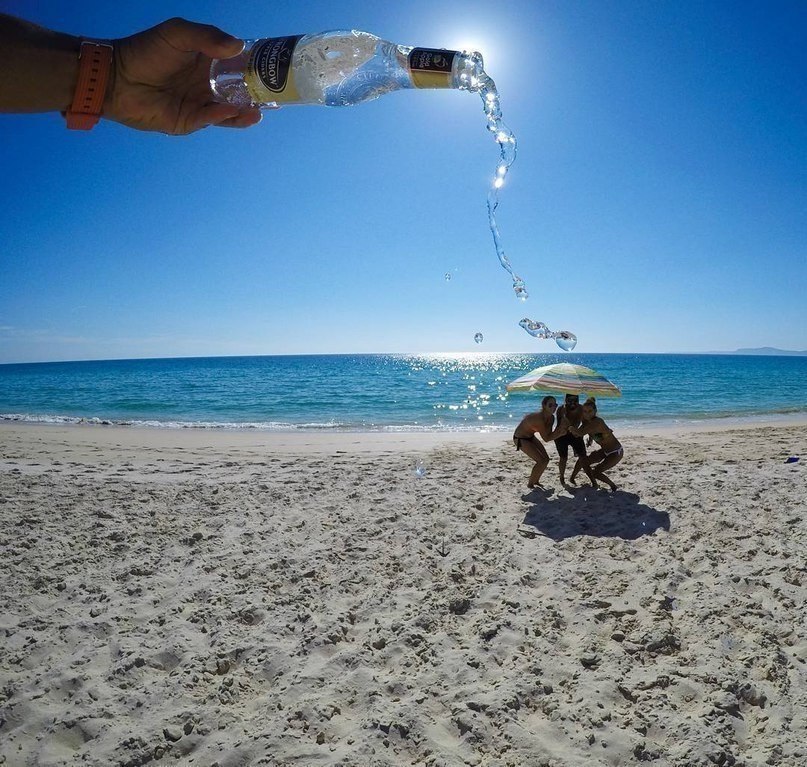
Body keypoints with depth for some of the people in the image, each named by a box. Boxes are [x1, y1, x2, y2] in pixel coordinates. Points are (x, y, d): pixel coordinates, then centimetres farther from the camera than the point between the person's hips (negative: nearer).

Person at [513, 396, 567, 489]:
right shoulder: (538, 418, -34)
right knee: (541, 461, -13)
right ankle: (530, 483, 5)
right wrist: (560, 433, -31)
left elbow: (549, 434, -9)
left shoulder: (551, 417, -7)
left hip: (530, 436, 9)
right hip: (520, 438, -9)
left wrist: (559, 429, -25)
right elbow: (546, 438, -30)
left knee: (546, 459, 9)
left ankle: (536, 481, 27)